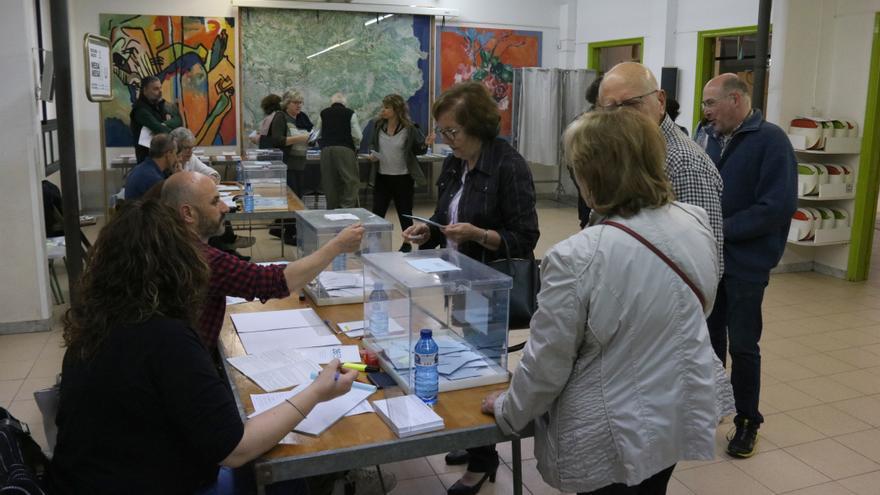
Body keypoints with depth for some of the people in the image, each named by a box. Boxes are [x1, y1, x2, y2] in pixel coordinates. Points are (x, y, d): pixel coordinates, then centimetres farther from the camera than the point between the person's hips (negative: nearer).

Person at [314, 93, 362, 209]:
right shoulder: (350, 113, 4)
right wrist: (355, 146, 16)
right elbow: (357, 136, -3)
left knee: (330, 183, 8)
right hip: (345, 150, -3)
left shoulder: (324, 113, 11)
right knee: (350, 182, -2)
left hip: (326, 150, 3)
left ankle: (332, 211, 11)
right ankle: (347, 207, -11)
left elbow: (317, 134, 14)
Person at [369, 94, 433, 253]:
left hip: (403, 178, -3)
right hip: (382, 177, 3)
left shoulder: (409, 128, -11)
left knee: (404, 213, 9)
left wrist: (426, 144, -23)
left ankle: (407, 243, 25)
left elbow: (417, 149, -3)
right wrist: (372, 154, -6)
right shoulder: (378, 125, 0)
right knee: (377, 212, 4)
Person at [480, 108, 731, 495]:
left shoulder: (576, 258, -28)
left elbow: (547, 363, -18)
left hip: (615, 435, -6)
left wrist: (507, 410, 0)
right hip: (682, 412, 6)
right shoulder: (696, 223, -8)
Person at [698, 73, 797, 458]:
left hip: (746, 262, -5)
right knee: (709, 337, 16)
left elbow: (779, 207, -19)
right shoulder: (708, 137, 3)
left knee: (742, 345, 6)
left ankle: (748, 421, 24)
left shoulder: (771, 140, -13)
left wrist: (721, 230, -20)